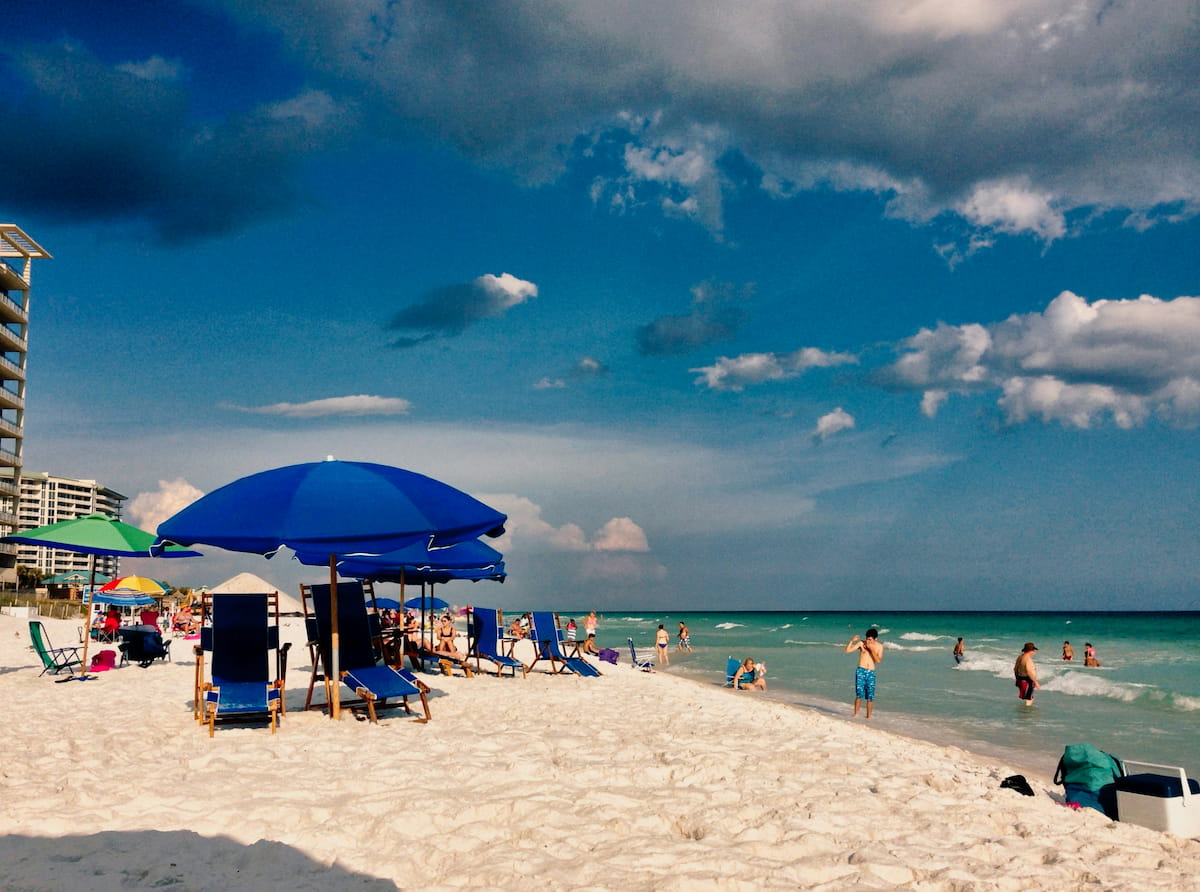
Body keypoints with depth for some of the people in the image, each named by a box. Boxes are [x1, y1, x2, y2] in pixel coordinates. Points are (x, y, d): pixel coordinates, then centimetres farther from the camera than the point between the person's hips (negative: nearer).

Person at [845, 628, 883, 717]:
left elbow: (878, 660, -8)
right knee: (859, 694, -9)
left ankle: (869, 716, 14)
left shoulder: (879, 646, 1)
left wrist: (872, 650, -16)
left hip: (871, 673, 1)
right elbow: (847, 650, -6)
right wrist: (852, 641, -20)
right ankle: (856, 714, -2)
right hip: (861, 671, -1)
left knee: (870, 696, 1)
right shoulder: (861, 643, -3)